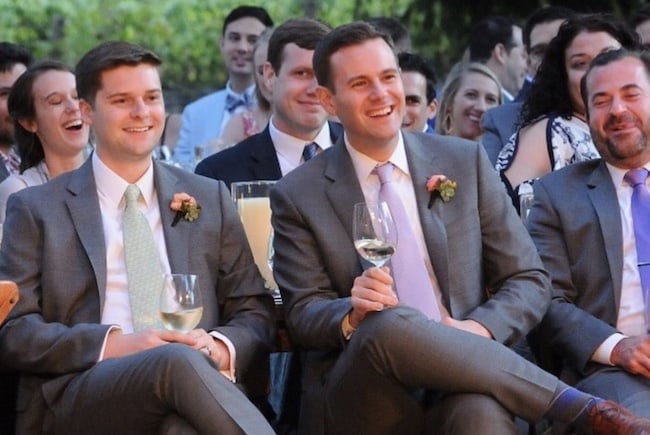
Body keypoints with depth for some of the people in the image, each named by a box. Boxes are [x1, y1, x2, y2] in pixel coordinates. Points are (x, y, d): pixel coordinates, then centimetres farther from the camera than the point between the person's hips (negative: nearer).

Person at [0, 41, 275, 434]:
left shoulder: (210, 199, 21)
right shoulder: (36, 209, 12)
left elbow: (255, 313, 19)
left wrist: (222, 348, -6)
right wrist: (111, 344, -12)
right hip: (79, 397, -1)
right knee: (178, 363, -37)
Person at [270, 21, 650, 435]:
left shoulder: (465, 162, 11)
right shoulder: (298, 196, 7)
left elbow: (529, 280, 11)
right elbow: (304, 316, 4)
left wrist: (478, 330, -11)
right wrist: (352, 316, -20)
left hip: (460, 375, -1)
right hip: (357, 398, 1)